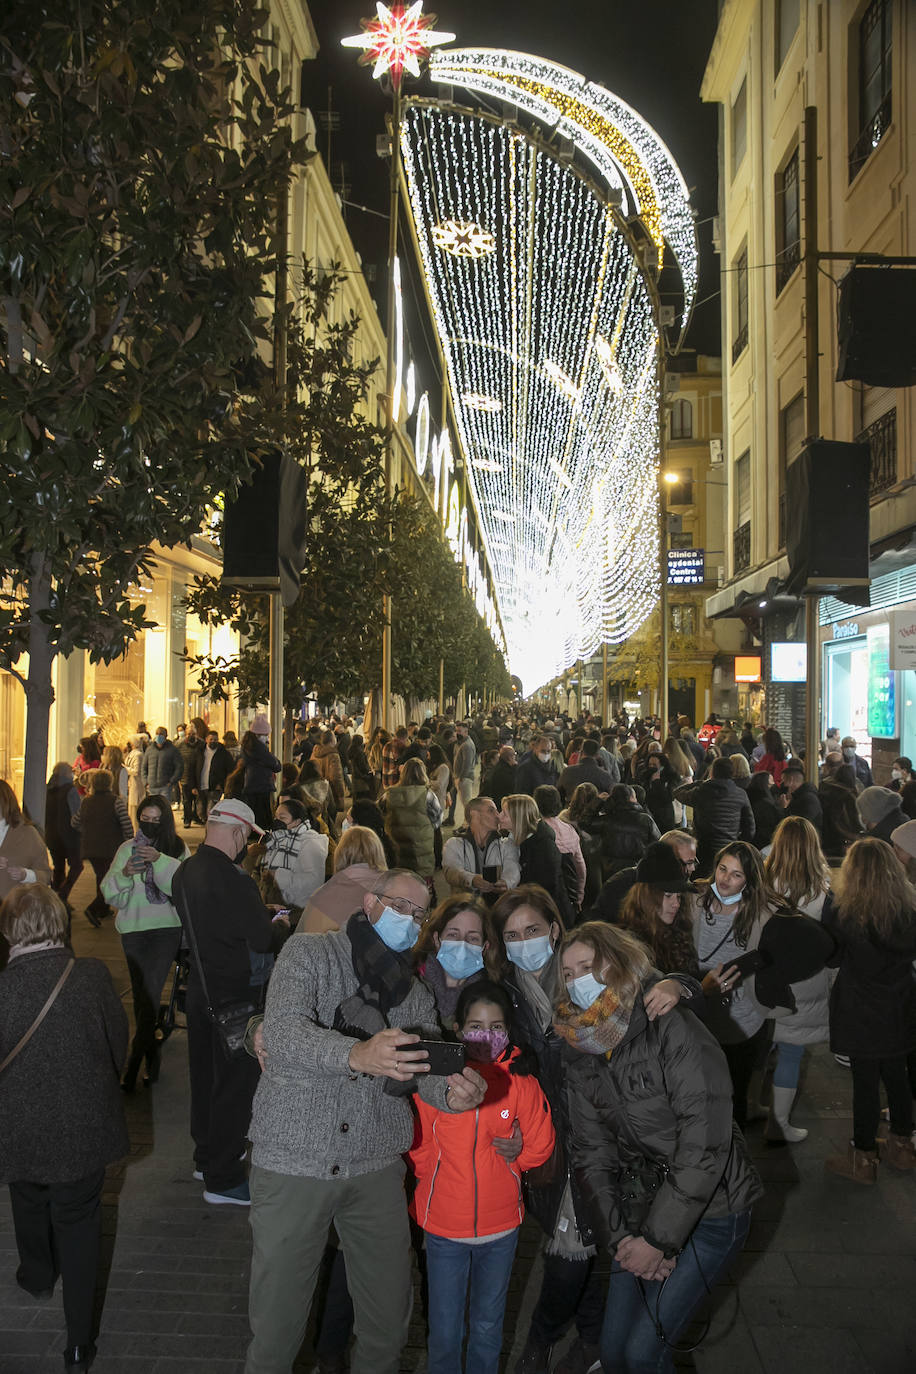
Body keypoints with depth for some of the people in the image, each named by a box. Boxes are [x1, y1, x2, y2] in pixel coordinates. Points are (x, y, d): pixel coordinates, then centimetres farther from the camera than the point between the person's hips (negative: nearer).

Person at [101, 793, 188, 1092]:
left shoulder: (178, 849, 1)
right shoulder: (128, 849, 8)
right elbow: (110, 892, 2)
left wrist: (160, 860, -27)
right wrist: (124, 874, -18)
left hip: (167, 927, -3)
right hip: (133, 928, 3)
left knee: (150, 991, -12)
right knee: (140, 992, 9)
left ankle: (134, 1063, -6)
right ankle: (152, 1050, 23)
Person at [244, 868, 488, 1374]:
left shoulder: (414, 990, 12)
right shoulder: (309, 953, -4)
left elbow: (422, 1071, -1)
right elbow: (283, 1035, -21)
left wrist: (452, 1093, -25)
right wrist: (356, 1055, -39)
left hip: (377, 1166, 4)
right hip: (293, 1160, -4)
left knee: (389, 1317, 12)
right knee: (276, 1325, 5)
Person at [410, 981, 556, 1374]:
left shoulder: (520, 1079, -7)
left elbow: (539, 1146, 3)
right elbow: (417, 1148, -4)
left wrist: (506, 1159, 2)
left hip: (501, 1226, 1)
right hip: (443, 1224, -1)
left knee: (488, 1328, 18)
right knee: (444, 1332, 8)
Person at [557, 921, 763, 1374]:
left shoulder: (676, 1033, -19)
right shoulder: (583, 1058, 2)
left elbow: (705, 1149, -22)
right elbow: (591, 1155, 2)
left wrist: (658, 1239, -19)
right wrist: (619, 1237, -10)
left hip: (709, 1212, -6)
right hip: (641, 1213, 6)